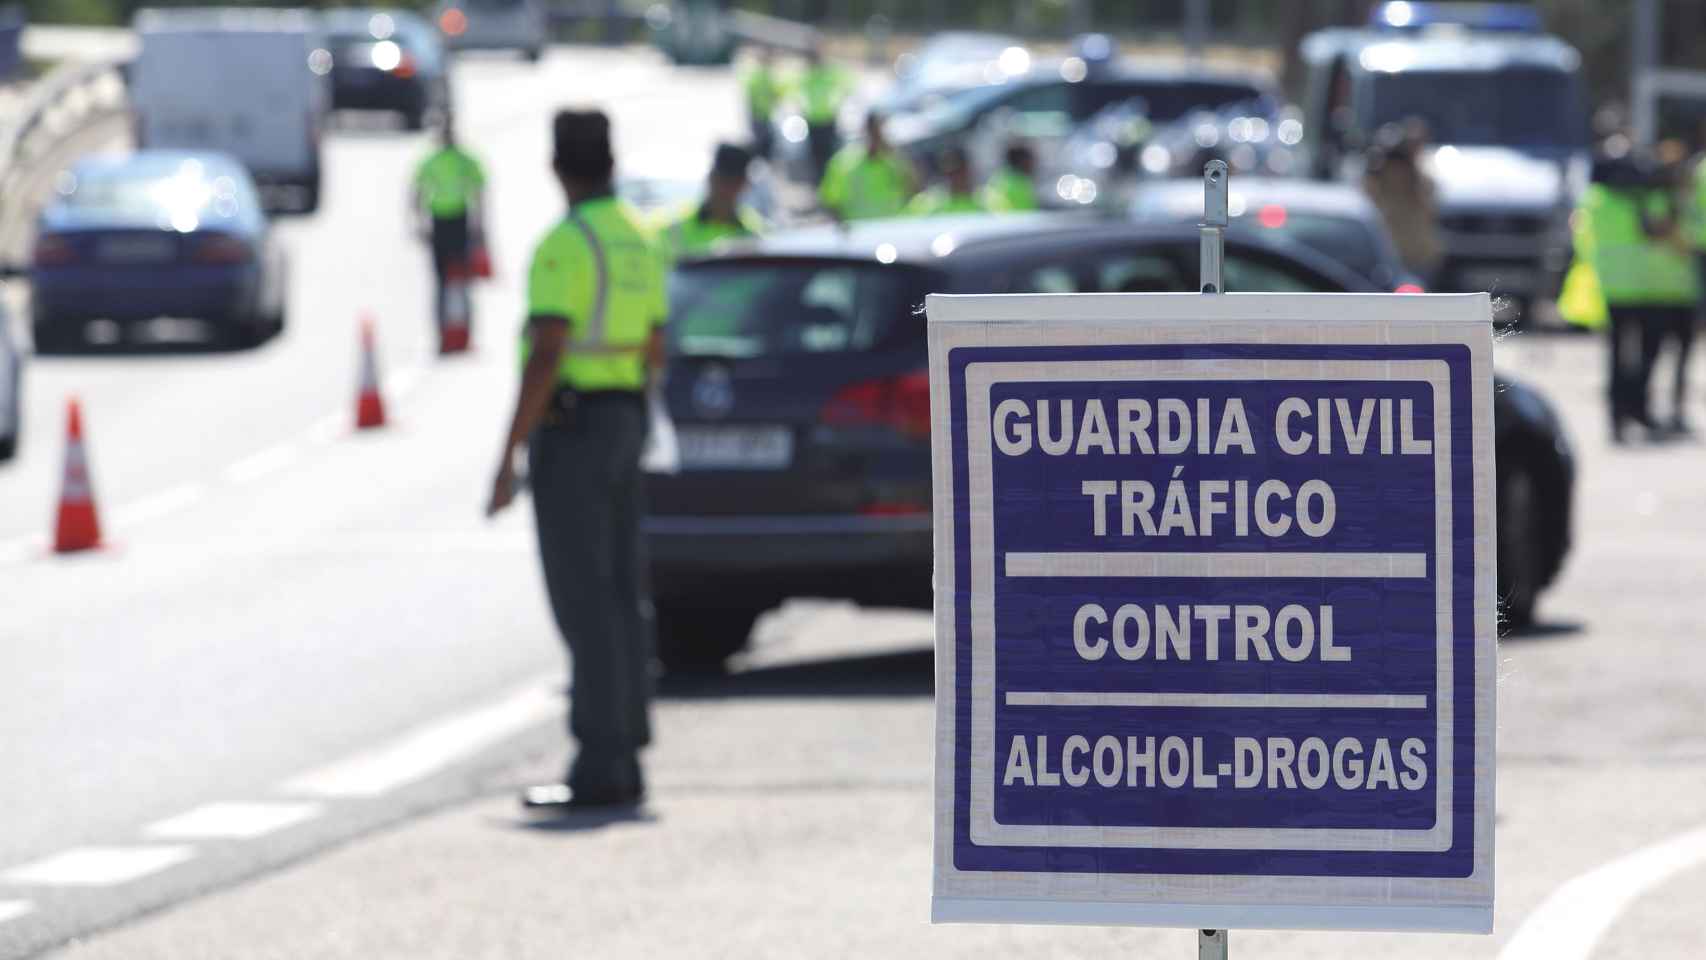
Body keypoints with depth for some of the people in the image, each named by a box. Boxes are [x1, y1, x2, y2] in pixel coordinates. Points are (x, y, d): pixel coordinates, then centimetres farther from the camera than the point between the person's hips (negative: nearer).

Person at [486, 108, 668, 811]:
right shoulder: (638, 242, 11)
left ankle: (599, 767, -9)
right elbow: (653, 352, 18)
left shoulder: (564, 245, -16)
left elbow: (546, 358, -22)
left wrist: (507, 461, -20)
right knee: (618, 598, 9)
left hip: (568, 429, -9)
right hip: (625, 424, 9)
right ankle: (622, 760, 11)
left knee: (583, 603, -8)